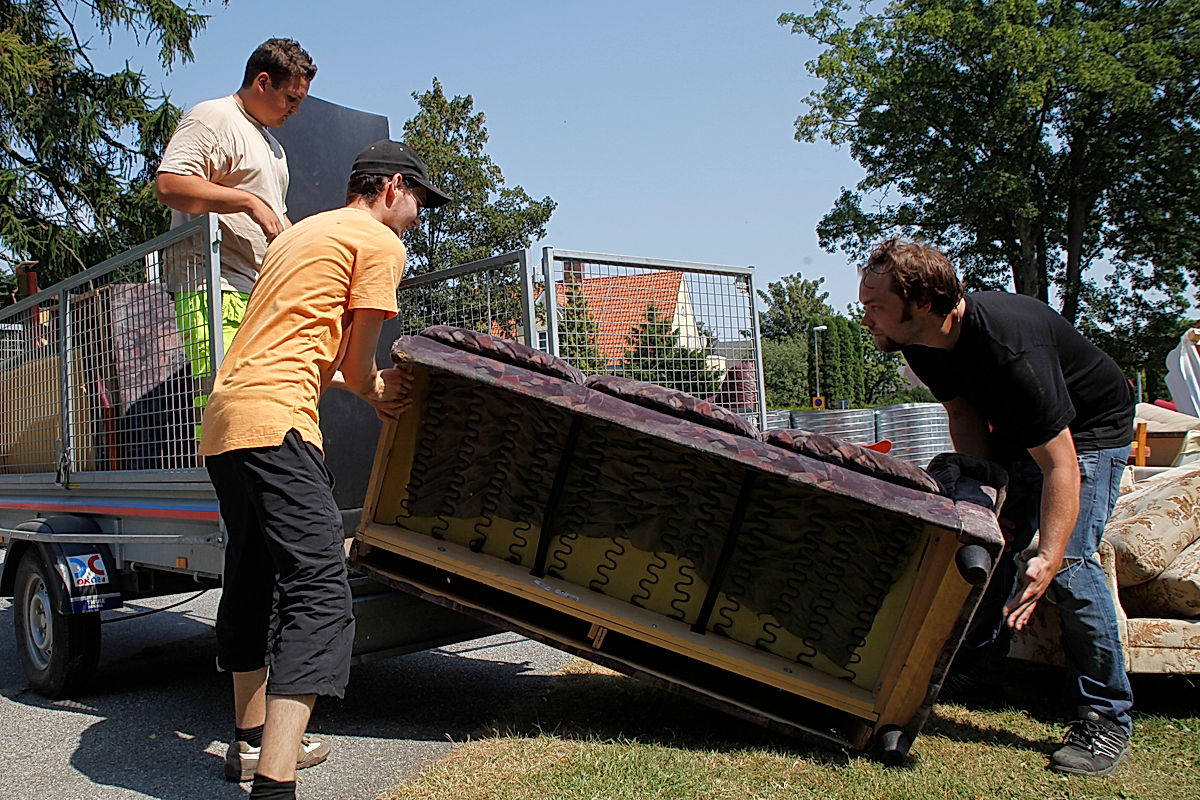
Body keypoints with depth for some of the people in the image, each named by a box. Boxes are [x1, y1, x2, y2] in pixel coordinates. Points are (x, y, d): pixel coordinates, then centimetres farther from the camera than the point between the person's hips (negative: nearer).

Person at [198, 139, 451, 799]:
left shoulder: (302, 232, 28)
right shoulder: (380, 241, 1)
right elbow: (357, 362, 1)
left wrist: (368, 384, 35)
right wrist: (374, 392, 22)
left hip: (224, 417, 10)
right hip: (274, 421, -10)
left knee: (254, 583, 19)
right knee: (319, 594, -16)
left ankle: (253, 741, 32)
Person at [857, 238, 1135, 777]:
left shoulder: (1008, 348, -40)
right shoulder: (923, 343, -15)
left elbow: (1060, 465, -38)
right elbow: (965, 414, -2)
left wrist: (1049, 558, -46)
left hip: (1090, 430, -7)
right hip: (1015, 430, 8)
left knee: (1069, 561, -17)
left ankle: (1106, 722, -4)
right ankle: (977, 654, 28)